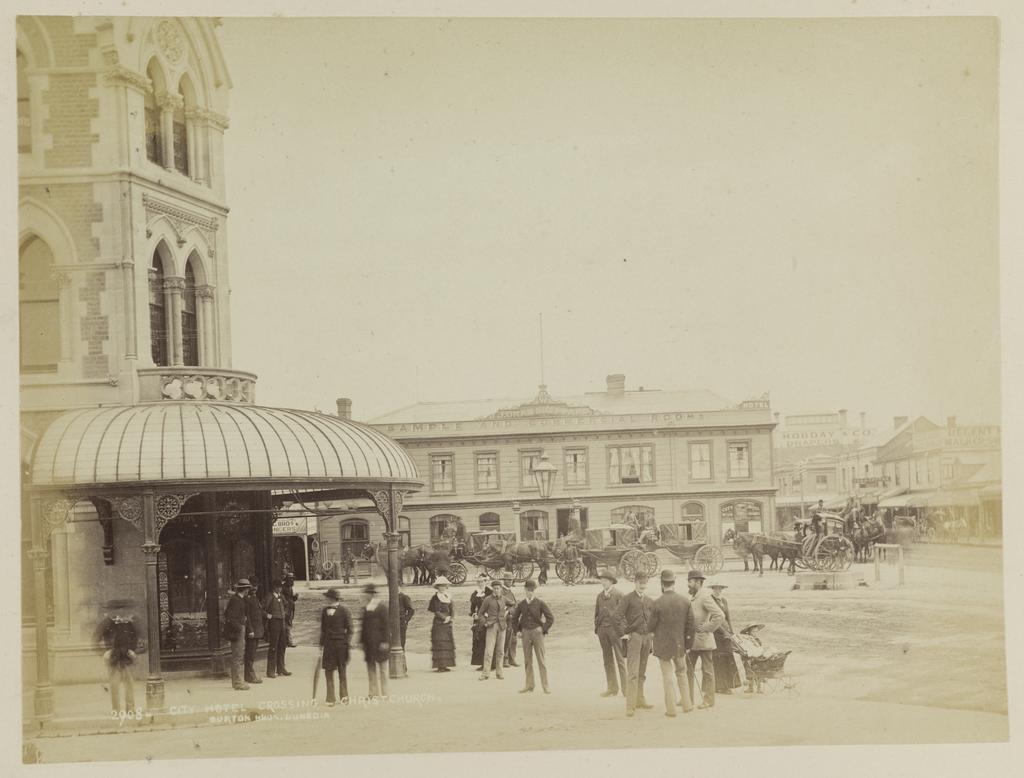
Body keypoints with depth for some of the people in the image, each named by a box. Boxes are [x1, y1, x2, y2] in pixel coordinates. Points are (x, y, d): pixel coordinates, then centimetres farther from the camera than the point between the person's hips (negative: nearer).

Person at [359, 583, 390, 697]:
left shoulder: (382, 606, -8)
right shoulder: (365, 607, 11)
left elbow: (385, 625, -12)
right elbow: (364, 625, 16)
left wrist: (385, 642, -16)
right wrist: (362, 640, 13)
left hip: (379, 642, -7)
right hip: (369, 643, 7)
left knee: (382, 666, 0)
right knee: (371, 666, 8)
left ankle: (384, 693, 6)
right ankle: (374, 693, 14)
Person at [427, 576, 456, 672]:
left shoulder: (448, 597, 15)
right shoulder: (436, 598, -5)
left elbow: (452, 610, 11)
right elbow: (437, 612, -12)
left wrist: (449, 618, -6)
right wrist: (444, 618, -18)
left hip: (448, 624, 7)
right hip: (439, 623, -7)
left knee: (448, 645, 6)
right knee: (440, 644, -9)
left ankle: (444, 665, 9)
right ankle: (440, 665, -11)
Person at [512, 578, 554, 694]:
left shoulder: (540, 603, -4)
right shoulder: (521, 604, 5)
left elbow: (551, 618, -3)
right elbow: (514, 618, 18)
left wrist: (544, 630, -5)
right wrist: (517, 631, 9)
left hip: (537, 632, -3)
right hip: (525, 633, 3)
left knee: (541, 659, -2)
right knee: (527, 660, 7)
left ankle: (545, 685, 0)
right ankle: (529, 685, 13)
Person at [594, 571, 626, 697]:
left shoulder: (618, 595, -2)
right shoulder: (600, 596, 14)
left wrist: (621, 630, -11)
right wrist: (597, 627, 8)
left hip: (614, 629, -5)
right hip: (602, 630, 5)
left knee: (620, 659, -4)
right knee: (607, 660, 7)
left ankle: (625, 688, -1)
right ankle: (612, 688, 12)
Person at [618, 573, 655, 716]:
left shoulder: (649, 601, 16)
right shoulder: (628, 598, -1)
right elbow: (620, 615, -8)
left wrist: (652, 638, 14)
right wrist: (625, 632, -16)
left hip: (647, 637, 6)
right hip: (634, 636, -6)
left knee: (642, 672, 12)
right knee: (633, 672, -11)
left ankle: (640, 701, 21)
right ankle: (630, 706, -13)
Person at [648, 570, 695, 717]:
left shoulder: (658, 603, -16)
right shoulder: (685, 601, -5)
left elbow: (652, 626, -9)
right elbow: (690, 624, 0)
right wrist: (688, 643, 9)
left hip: (663, 644, -3)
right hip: (679, 644, 3)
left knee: (667, 676, 4)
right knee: (681, 673, 20)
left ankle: (671, 709, 7)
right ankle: (687, 705, 23)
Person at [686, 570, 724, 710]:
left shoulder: (705, 597, -15)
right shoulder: (693, 597, 13)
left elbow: (720, 616, -22)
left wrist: (707, 628, -17)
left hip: (703, 640, -9)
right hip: (692, 640, 9)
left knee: (707, 671, 1)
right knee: (688, 669, 11)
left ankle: (708, 700, 8)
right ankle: (688, 699, 17)